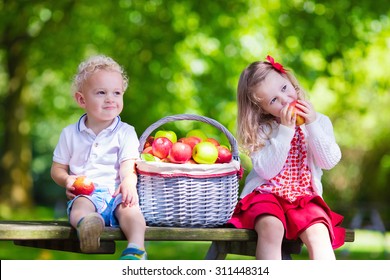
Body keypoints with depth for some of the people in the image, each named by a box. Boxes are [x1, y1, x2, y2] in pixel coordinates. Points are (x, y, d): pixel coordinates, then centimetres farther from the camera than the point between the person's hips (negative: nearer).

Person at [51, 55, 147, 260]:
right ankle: (86, 225, -68)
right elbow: (57, 168, 20)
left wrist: (128, 182, -26)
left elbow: (128, 165, -2)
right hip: (86, 194, 0)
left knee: (130, 209, -34)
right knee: (80, 206, -35)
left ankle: (136, 247, -56)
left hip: (116, 192, 0)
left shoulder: (125, 132, 11)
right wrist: (67, 180, -4)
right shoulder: (70, 133, 15)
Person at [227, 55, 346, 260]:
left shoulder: (319, 121, 8)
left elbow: (330, 162, -5)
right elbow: (267, 170, -12)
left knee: (318, 232, -30)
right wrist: (285, 131, -15)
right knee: (271, 227, -34)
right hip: (265, 196, -1)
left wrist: (312, 125, -12)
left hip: (305, 198, 1)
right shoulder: (261, 130, 2)